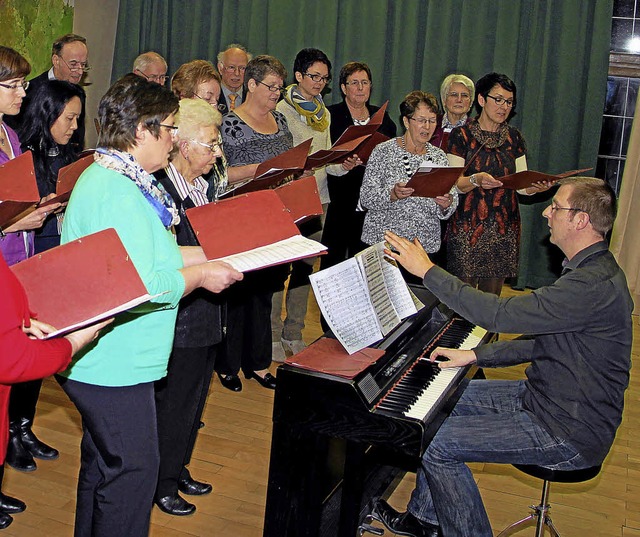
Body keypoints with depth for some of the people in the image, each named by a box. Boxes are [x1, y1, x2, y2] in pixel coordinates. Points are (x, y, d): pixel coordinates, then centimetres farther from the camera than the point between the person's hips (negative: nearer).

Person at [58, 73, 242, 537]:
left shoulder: (105, 176, 11)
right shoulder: (120, 193, -24)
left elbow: (139, 255, 15)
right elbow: (139, 288, -30)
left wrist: (210, 255, 10)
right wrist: (201, 275, -15)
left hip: (102, 358, 11)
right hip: (114, 364, -11)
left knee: (102, 461, 25)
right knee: (132, 470, 2)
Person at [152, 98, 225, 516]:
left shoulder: (205, 187, 8)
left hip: (206, 313, 9)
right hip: (179, 317, -9)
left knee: (194, 400, 21)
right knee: (174, 402, 6)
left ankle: (179, 470, 39)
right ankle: (161, 484, 26)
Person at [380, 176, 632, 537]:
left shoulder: (595, 284, -28)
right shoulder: (590, 270, 7)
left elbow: (500, 315, -33)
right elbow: (544, 341, 12)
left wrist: (428, 271, -26)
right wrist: (475, 355, 4)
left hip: (570, 433, -10)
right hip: (546, 396, 10)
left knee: (440, 446, -13)